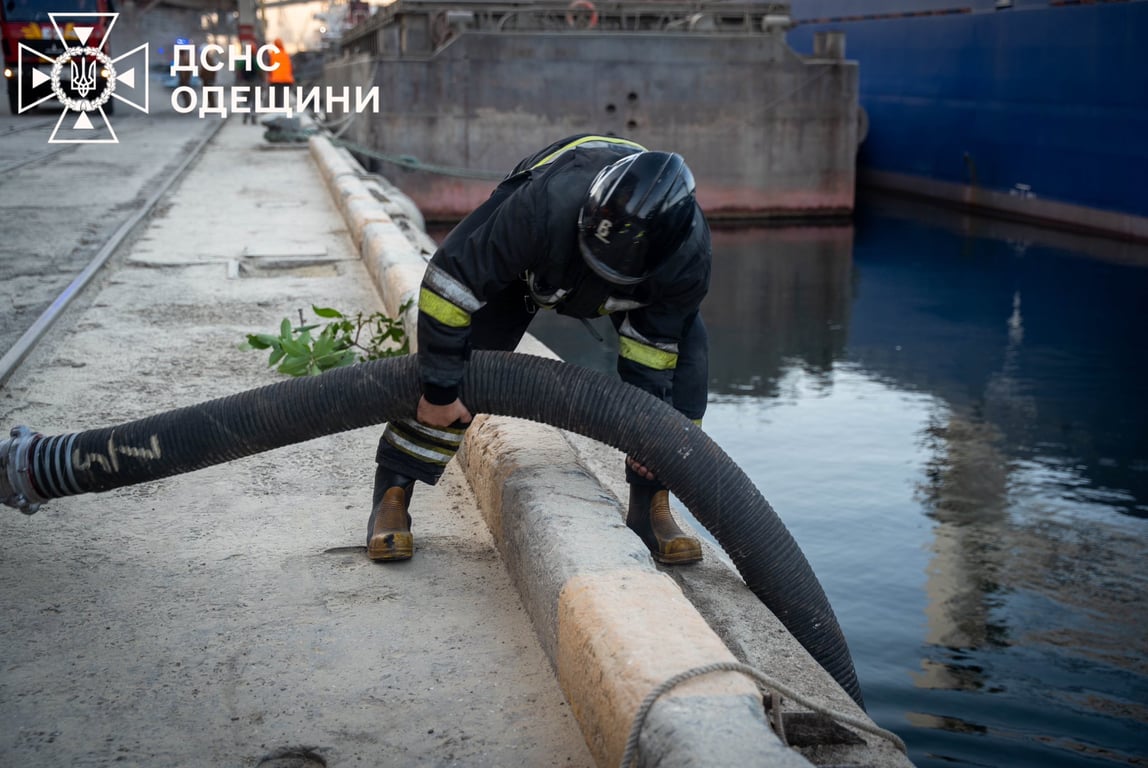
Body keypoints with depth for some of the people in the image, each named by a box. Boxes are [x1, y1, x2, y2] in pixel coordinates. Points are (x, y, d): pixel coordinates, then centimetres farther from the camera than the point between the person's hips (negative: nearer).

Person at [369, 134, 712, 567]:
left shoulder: (689, 254, -36)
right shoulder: (547, 208, -47)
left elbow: (652, 345, -18)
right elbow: (450, 282, -37)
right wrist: (439, 390, -32)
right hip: (522, 265, -2)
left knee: (685, 355, -19)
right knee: (460, 364, -17)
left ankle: (651, 507, -5)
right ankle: (392, 494, -2)